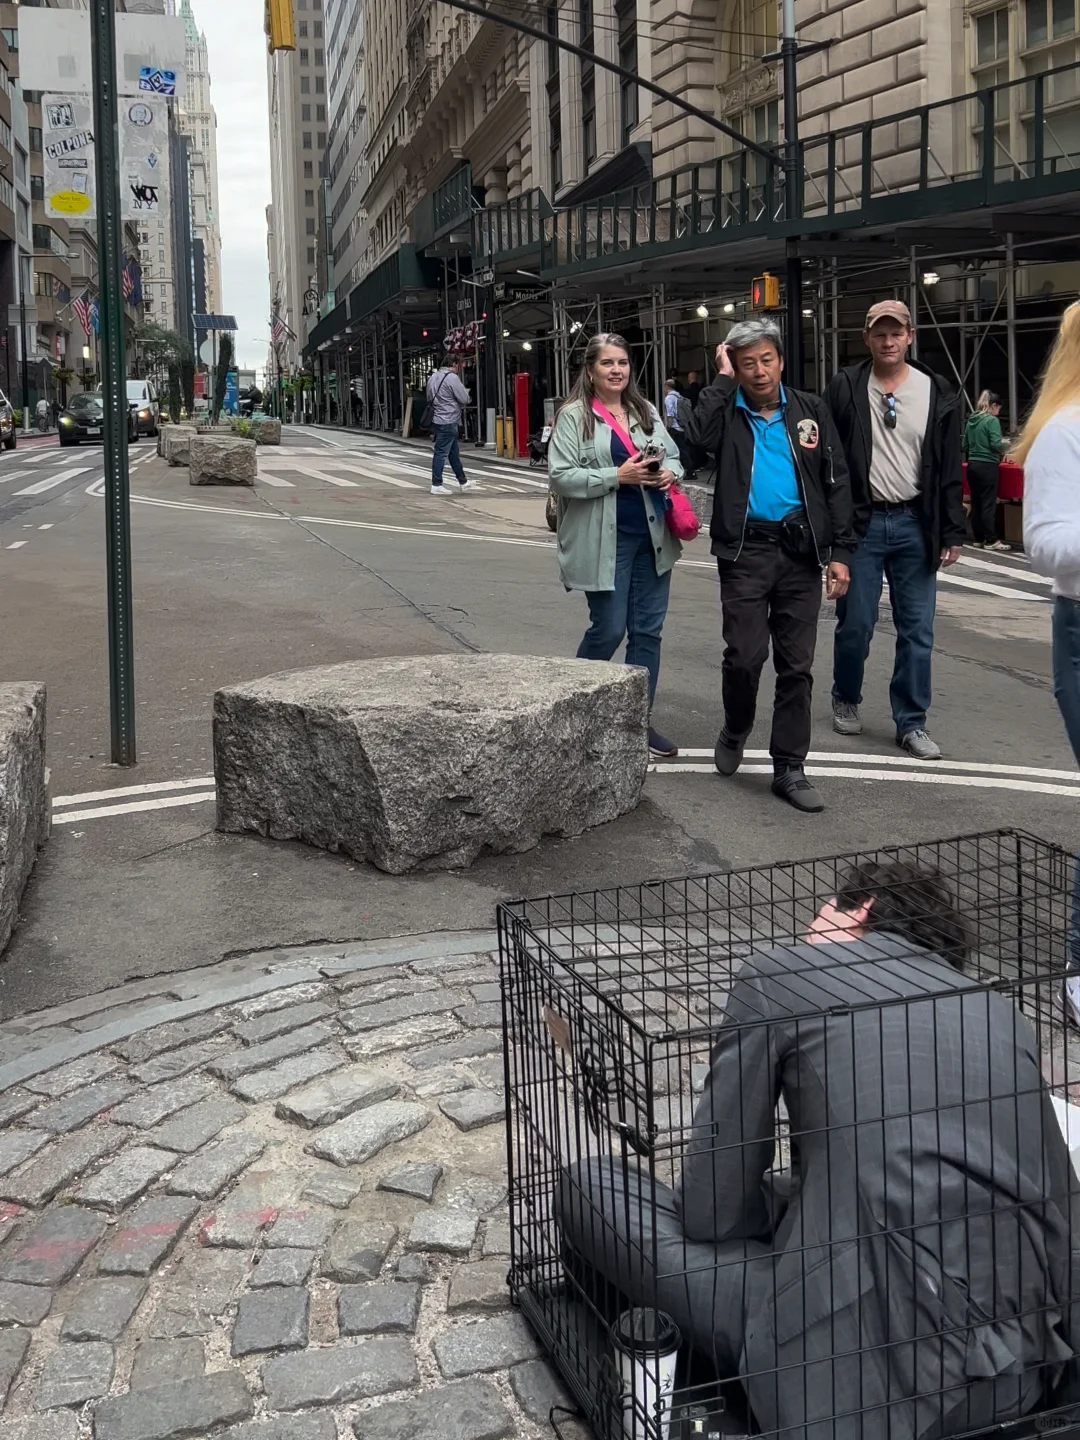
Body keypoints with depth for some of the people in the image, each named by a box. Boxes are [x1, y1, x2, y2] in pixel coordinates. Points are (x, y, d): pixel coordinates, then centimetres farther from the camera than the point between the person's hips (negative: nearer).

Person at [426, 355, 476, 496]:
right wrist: (464, 392, 8)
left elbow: (429, 398, 21)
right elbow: (465, 399, -13)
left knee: (454, 453, 17)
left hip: (438, 420, 9)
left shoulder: (433, 377, 13)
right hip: (448, 422, -9)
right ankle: (436, 485, -3)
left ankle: (463, 482, 26)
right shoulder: (452, 378, -14)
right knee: (441, 453, -6)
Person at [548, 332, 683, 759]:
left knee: (647, 630, 7)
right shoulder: (574, 416, -5)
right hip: (605, 540, -5)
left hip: (652, 535, 6)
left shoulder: (646, 412, 12)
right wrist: (618, 476, -20)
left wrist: (670, 473, -5)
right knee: (608, 629, -1)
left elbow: (674, 456, 19)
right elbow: (561, 476, -13)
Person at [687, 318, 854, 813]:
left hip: (801, 551, 2)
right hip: (746, 550, -2)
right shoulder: (726, 410, 4)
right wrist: (721, 380, -10)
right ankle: (735, 732, 24)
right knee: (744, 656, -7)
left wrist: (840, 551, 1)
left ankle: (789, 769, 12)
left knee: (796, 666, 4)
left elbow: (835, 483, 8)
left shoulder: (809, 411, 9)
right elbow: (698, 437, -21)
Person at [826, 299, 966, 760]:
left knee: (917, 630, 3)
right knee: (855, 623, 5)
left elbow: (949, 469, 5)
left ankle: (911, 723, 14)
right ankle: (846, 700, 30)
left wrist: (953, 532, 1)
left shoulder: (937, 393, 4)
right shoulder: (844, 389, -1)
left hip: (915, 524, 2)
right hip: (860, 523, -1)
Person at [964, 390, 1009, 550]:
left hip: (972, 465, 7)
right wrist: (1006, 445, 2)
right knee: (988, 504, -4)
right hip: (987, 465, -7)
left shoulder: (971, 420, 10)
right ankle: (991, 540, -2)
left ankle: (979, 538, 15)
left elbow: (965, 445, 14)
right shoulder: (992, 420, -11)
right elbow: (996, 444, -17)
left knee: (976, 503, 10)